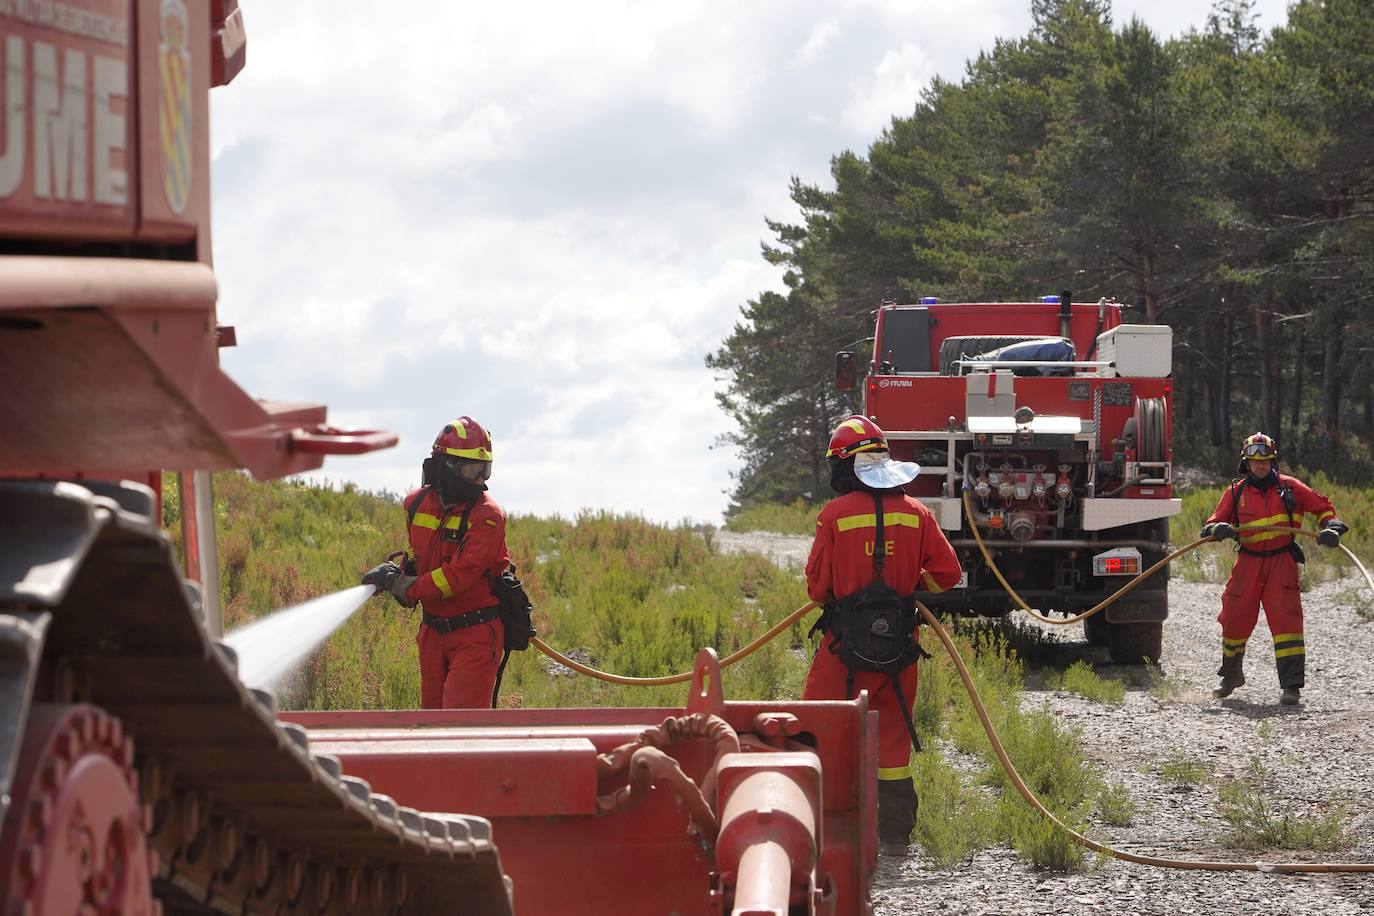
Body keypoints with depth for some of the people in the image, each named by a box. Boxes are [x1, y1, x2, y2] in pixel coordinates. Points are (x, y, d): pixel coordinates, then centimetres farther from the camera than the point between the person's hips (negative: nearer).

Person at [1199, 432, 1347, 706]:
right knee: (1235, 619, 6)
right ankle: (1231, 675, 32)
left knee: (1286, 619, -14)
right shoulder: (1236, 492, 6)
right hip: (1248, 563, 2)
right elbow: (1211, 526, 8)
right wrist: (1219, 529, -15)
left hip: (1282, 563, -2)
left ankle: (1292, 685, -13)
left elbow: (1323, 507, 10)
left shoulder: (1289, 487, 3)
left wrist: (1331, 527, -9)